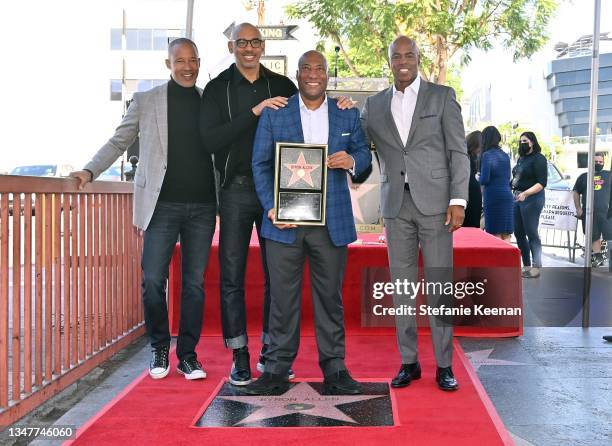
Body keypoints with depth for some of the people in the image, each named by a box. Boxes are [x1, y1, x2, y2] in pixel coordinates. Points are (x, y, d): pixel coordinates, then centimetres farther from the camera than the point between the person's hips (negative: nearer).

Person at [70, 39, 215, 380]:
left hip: (202, 205, 2)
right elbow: (119, 141, 8)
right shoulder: (146, 101, 7)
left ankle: (188, 354, 15)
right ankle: (160, 348, 14)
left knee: (195, 283, 5)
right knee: (153, 279, -5)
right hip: (163, 204, -1)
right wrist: (90, 171, -4)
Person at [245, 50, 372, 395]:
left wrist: (352, 161, -12)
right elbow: (261, 164, 5)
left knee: (331, 296, 6)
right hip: (284, 220, -1)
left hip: (332, 222, 1)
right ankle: (278, 369, 11)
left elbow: (364, 153, 13)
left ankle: (334, 368, 15)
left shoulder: (347, 115, 10)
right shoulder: (274, 114, 7)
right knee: (283, 297, 2)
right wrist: (271, 206, -8)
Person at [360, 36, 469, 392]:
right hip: (396, 204, 3)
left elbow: (458, 151, 0)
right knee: (402, 285, 5)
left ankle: (444, 365, 6)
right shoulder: (375, 105, 12)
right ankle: (409, 362, 14)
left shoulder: (442, 96, 4)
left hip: (434, 201, -3)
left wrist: (458, 199, -9)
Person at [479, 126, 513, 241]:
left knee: (496, 234, -5)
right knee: (506, 235, 8)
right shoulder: (505, 155, 13)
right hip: (507, 196, 7)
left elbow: (484, 179, -14)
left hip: (493, 197, -7)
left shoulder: (487, 155, -9)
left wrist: (478, 179, 6)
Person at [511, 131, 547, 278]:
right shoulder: (521, 158, 15)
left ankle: (536, 268, -1)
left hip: (532, 199, -8)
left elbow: (541, 183, -14)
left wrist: (525, 193, -24)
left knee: (531, 233, -6)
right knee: (519, 233, 10)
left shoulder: (538, 159, -8)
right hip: (517, 198, 8)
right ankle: (526, 266, 19)